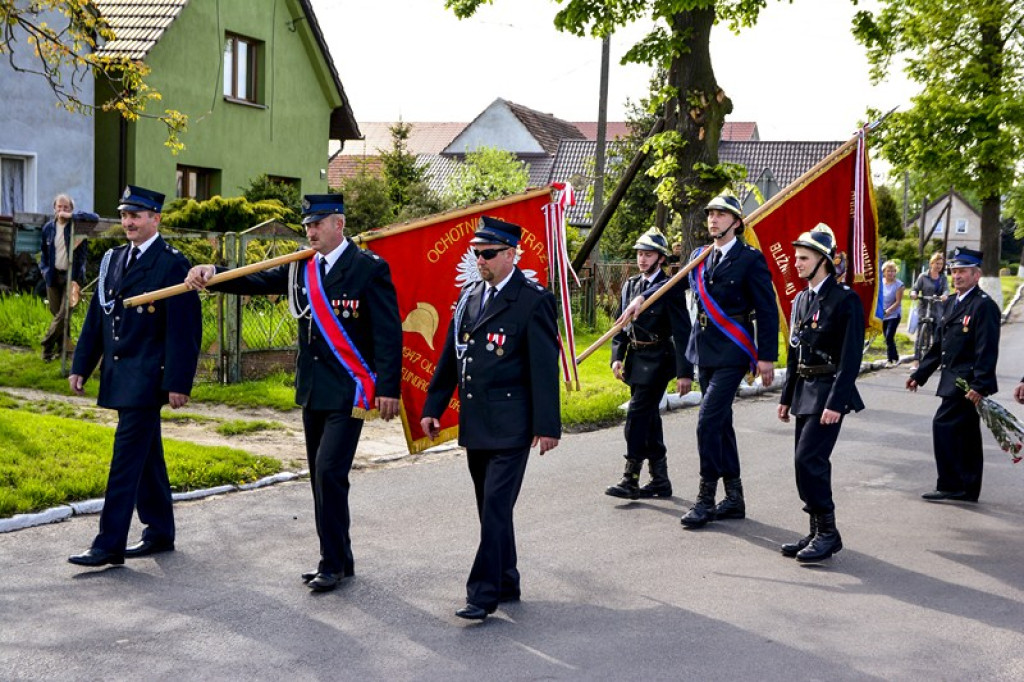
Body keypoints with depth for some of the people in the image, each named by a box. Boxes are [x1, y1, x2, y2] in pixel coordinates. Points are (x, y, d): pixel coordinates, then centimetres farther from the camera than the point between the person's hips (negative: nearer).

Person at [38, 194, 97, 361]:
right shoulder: (48, 227, 6)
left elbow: (95, 217, -21)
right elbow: (44, 251, 18)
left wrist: (71, 216, -21)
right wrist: (43, 268, 5)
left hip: (72, 275, -3)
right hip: (53, 276, 3)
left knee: (64, 314, -10)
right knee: (56, 312, 8)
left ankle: (47, 346, -1)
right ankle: (61, 346, 21)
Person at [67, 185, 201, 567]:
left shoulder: (172, 264, -10)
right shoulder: (113, 260, 13)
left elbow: (184, 329, -14)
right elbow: (96, 317, 16)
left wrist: (178, 382, -17)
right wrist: (81, 366, 11)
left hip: (147, 378, -8)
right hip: (119, 376, 8)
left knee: (127, 457, -8)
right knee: (146, 455, 15)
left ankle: (110, 545, -6)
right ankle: (160, 534, 25)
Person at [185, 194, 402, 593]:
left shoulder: (370, 269, -8)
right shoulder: (301, 268, 10)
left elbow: (388, 332, -11)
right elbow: (255, 282, 2)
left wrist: (388, 389, -16)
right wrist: (211, 275, -15)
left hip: (348, 392, -7)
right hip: (312, 391, 7)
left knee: (329, 471, -14)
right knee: (321, 475, 12)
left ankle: (333, 564, -4)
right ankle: (338, 559, 22)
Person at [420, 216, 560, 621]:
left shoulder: (532, 300, -9)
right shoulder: (469, 294, 12)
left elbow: (545, 367, -11)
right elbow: (449, 355, 17)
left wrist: (547, 425, -13)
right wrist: (432, 407, 14)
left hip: (510, 425, -7)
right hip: (475, 423, 7)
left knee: (496, 507, -9)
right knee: (489, 507, 14)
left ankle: (484, 594, -6)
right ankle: (506, 583, 26)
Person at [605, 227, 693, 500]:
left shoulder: (671, 288, -9)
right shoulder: (630, 285, 12)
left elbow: (682, 332, -12)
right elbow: (622, 324, 15)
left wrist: (684, 372, -16)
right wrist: (617, 357, 2)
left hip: (658, 361, -7)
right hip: (636, 361, 7)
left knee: (637, 414, -13)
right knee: (649, 419, 11)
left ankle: (631, 479, -10)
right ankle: (660, 481, 19)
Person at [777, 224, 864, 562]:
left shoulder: (845, 300, -12)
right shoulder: (802, 300, 13)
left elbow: (851, 356, -17)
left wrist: (835, 403, -22)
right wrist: (787, 396, 17)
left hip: (828, 391, -8)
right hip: (804, 391, 8)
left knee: (808, 459, -14)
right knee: (810, 462, 10)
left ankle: (828, 532, -4)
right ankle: (818, 533, 18)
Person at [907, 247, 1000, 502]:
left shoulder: (984, 306, -12)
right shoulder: (950, 304, 15)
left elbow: (987, 350, -19)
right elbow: (938, 345, 20)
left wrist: (980, 385, -25)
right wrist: (920, 374, 16)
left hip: (967, 382, -9)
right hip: (952, 379, 9)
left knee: (943, 425, -13)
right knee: (966, 434, 12)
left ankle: (950, 485, -6)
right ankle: (968, 489, 18)